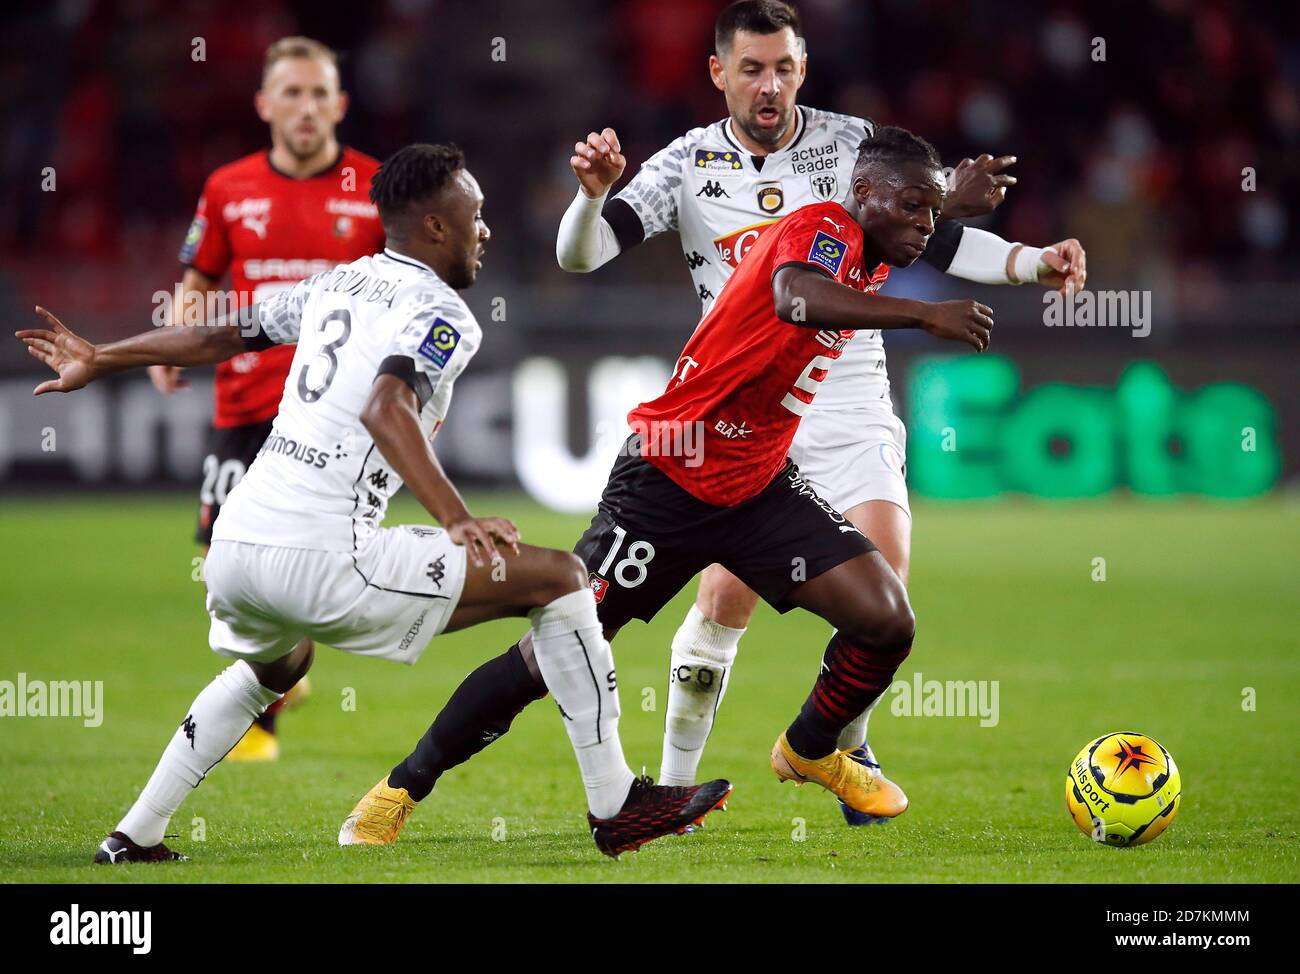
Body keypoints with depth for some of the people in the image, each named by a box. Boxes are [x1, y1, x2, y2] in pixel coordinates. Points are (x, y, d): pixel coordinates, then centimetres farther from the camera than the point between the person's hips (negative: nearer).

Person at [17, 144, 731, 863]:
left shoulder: (336, 285, 19)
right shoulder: (439, 311, -3)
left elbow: (217, 337, 30)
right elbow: (386, 409, -22)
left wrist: (100, 360, 44)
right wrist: (458, 522, -31)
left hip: (230, 553, 8)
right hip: (321, 561, -8)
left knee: (276, 664, 41)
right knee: (558, 578, 0)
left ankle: (133, 839, 37)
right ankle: (614, 805, 2)